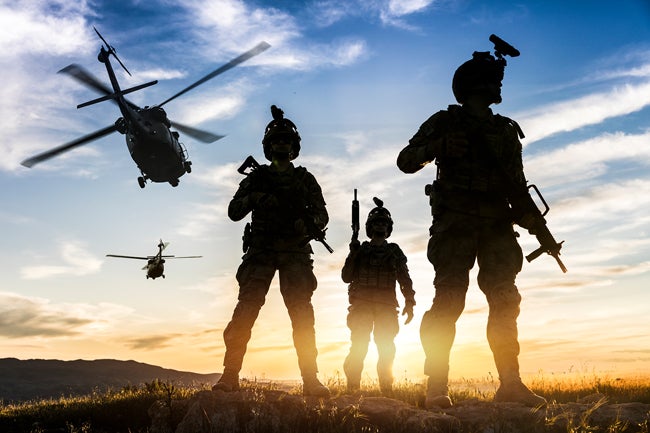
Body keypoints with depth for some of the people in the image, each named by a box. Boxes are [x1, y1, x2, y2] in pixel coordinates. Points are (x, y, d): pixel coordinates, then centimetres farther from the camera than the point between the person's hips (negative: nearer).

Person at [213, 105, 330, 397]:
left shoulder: (305, 179, 12)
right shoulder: (257, 178, 12)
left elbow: (322, 215, 6)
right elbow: (234, 212, 5)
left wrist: (308, 222, -17)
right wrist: (253, 198, -14)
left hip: (295, 253, 0)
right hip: (261, 252, 0)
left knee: (302, 315, -8)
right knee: (246, 309, -10)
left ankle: (311, 379, -6)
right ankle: (230, 375, -7)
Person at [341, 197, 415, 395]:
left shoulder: (395, 251, 16)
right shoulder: (360, 249, 14)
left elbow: (405, 279, 11)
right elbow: (346, 277, 8)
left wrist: (409, 303, -2)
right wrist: (353, 254, -6)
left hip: (386, 305, 1)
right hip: (361, 303, -1)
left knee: (387, 348, -5)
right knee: (359, 345, -8)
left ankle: (386, 389, 2)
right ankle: (352, 388, -3)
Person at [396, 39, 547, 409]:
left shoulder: (507, 131, 20)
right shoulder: (444, 123, 8)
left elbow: (517, 182, 19)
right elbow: (406, 161, 2)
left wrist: (528, 214, 1)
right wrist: (438, 147, -16)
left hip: (497, 226, 5)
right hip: (455, 222, -4)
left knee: (505, 300, 0)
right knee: (449, 300, -10)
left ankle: (510, 383, 7)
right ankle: (437, 385, -6)